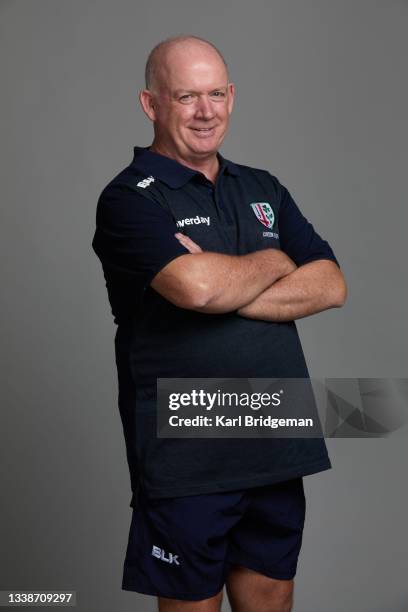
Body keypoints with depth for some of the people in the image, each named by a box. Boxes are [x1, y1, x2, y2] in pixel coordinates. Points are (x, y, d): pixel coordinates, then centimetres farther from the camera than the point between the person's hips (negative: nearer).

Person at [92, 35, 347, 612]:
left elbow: (331, 285, 0)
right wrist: (274, 262, -7)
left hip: (278, 448, 6)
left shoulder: (264, 189, 12)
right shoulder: (129, 199, -8)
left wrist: (229, 294, -15)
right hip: (184, 454, -5)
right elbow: (198, 287, -26)